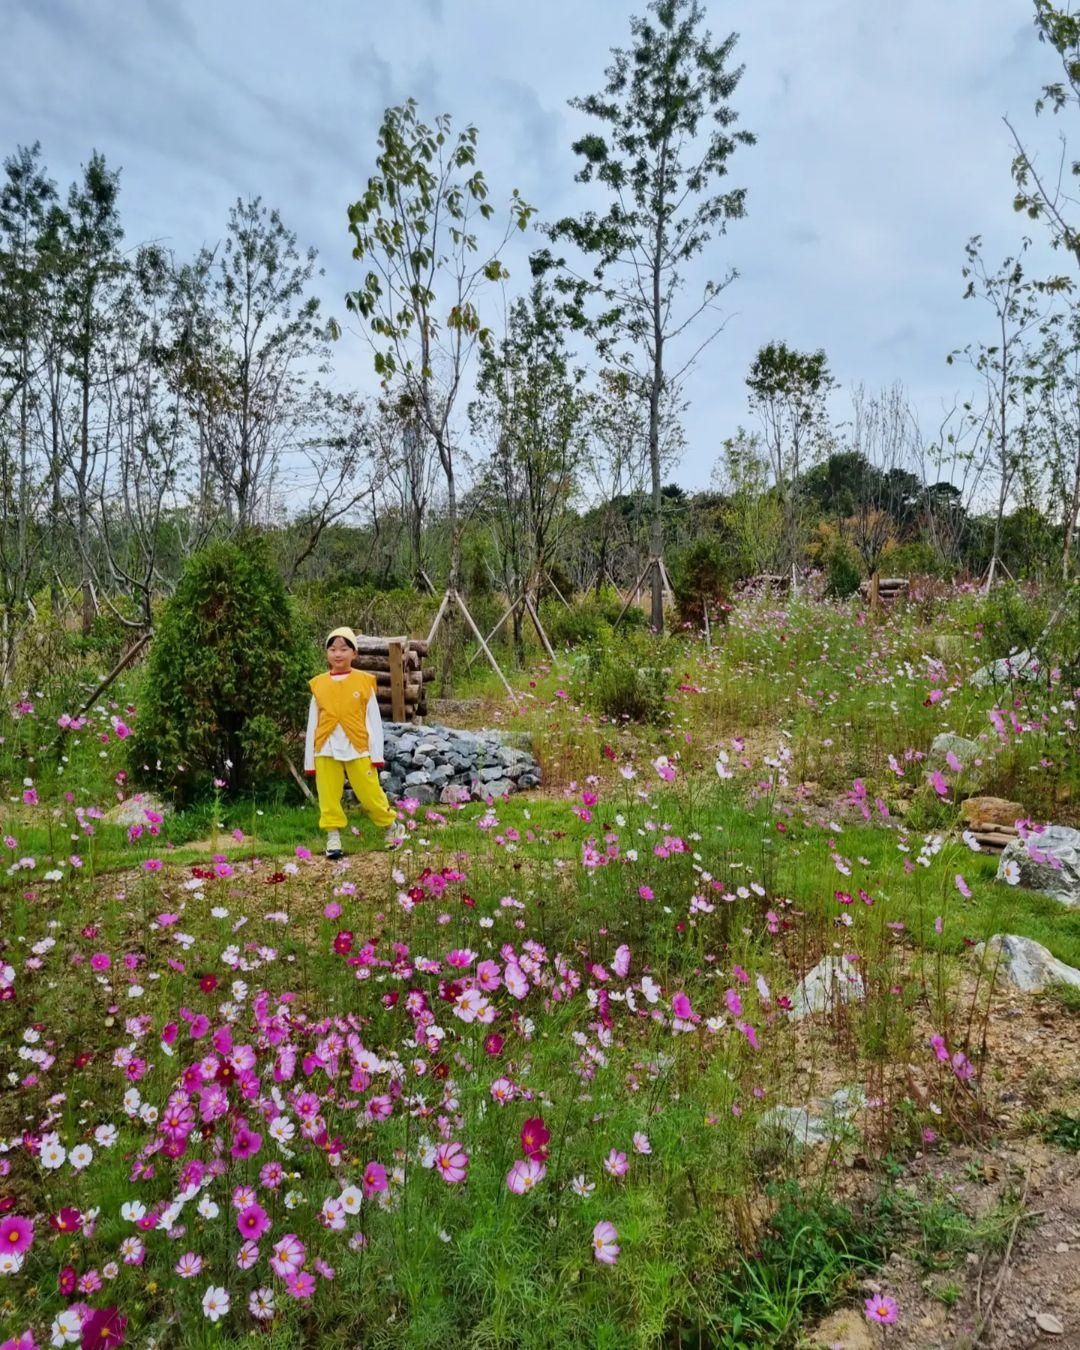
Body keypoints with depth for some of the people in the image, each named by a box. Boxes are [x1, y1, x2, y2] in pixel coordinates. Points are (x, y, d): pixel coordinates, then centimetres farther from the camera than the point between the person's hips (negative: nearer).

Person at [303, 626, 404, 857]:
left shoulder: (364, 682, 1)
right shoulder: (318, 684, 6)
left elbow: (374, 721, 2)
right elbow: (312, 724, 10)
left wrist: (376, 754, -2)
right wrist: (309, 759, 9)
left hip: (357, 749, -2)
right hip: (326, 750, 2)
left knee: (370, 794, 3)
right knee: (328, 798, 3)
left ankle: (392, 826, 25)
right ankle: (333, 838, 15)